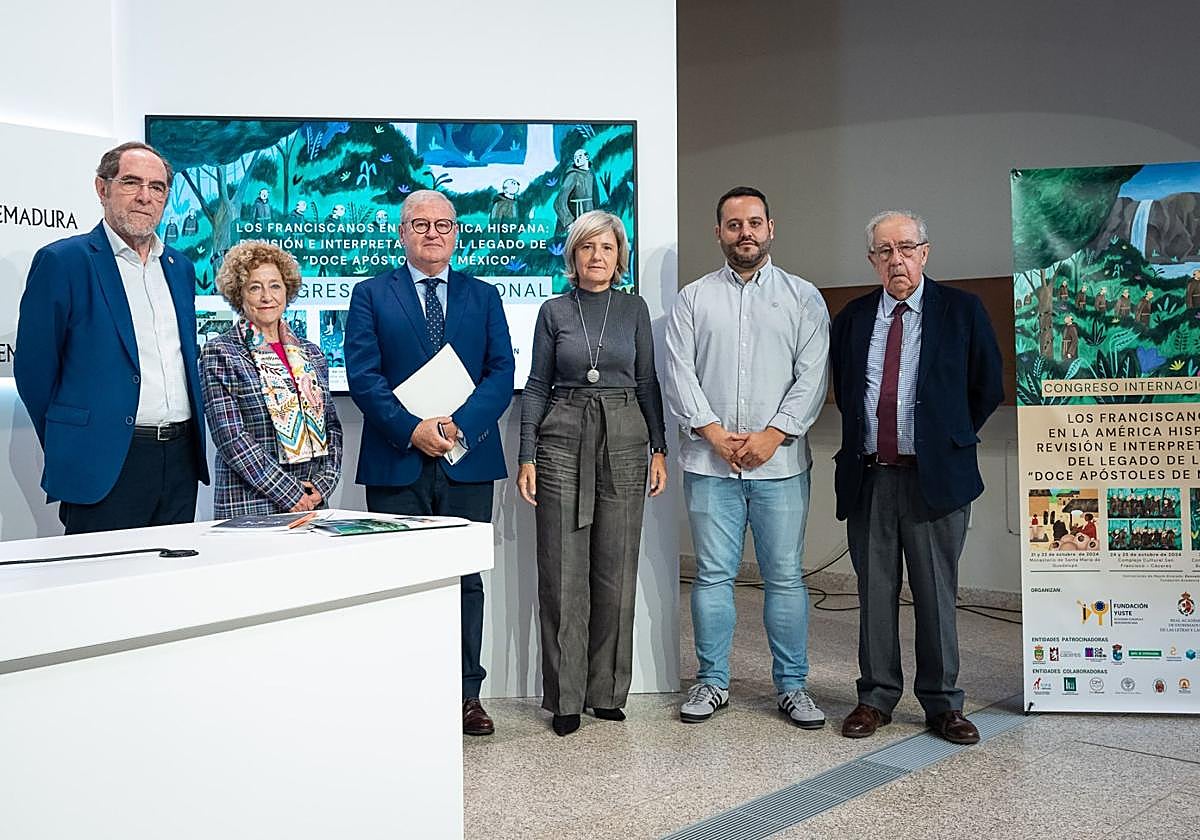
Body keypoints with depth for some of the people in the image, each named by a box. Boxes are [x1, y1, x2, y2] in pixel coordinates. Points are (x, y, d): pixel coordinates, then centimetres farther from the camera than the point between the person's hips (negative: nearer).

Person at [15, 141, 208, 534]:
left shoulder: (180, 266, 14)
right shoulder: (62, 261, -5)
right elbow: (33, 368, -3)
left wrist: (187, 439, 17)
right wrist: (70, 446, 3)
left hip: (181, 459, 6)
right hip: (104, 464, -6)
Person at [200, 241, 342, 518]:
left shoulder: (311, 353, 12)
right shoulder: (219, 354, -3)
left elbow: (332, 427, 12)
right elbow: (231, 438, -11)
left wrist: (323, 483, -4)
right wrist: (290, 494, -15)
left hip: (314, 503, 4)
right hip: (249, 508, -4)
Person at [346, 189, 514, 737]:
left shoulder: (483, 296, 13)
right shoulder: (370, 295, 8)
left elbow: (502, 372, 2)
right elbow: (363, 375, -3)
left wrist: (460, 423, -14)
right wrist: (412, 429, -17)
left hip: (469, 461, 2)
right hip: (397, 462, -1)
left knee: (466, 581, 7)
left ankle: (465, 694, 17)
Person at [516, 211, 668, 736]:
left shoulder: (634, 309, 9)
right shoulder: (554, 312, 6)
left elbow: (647, 382, 10)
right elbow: (537, 387, 5)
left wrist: (659, 448, 3)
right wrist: (527, 457, -2)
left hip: (623, 440, 1)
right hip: (563, 439, -1)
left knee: (616, 572, 4)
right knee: (563, 573, -1)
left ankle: (607, 690, 17)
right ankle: (565, 697, 9)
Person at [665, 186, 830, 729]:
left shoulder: (804, 298, 8)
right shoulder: (693, 298, 9)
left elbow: (812, 376, 0)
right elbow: (679, 373, 1)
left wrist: (773, 434, -11)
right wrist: (713, 432, -10)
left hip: (780, 460, 0)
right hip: (709, 460, 1)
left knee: (785, 576, 4)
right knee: (713, 575, 5)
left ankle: (792, 685, 15)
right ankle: (711, 682, 17)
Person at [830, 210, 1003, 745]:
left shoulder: (962, 311, 3)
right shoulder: (852, 318, 11)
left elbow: (987, 389, 7)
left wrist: (950, 441, 8)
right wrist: (862, 444, 12)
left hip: (934, 476, -2)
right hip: (868, 476, 3)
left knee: (936, 593, 5)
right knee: (874, 592, 9)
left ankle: (942, 704, 17)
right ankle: (876, 698, 20)